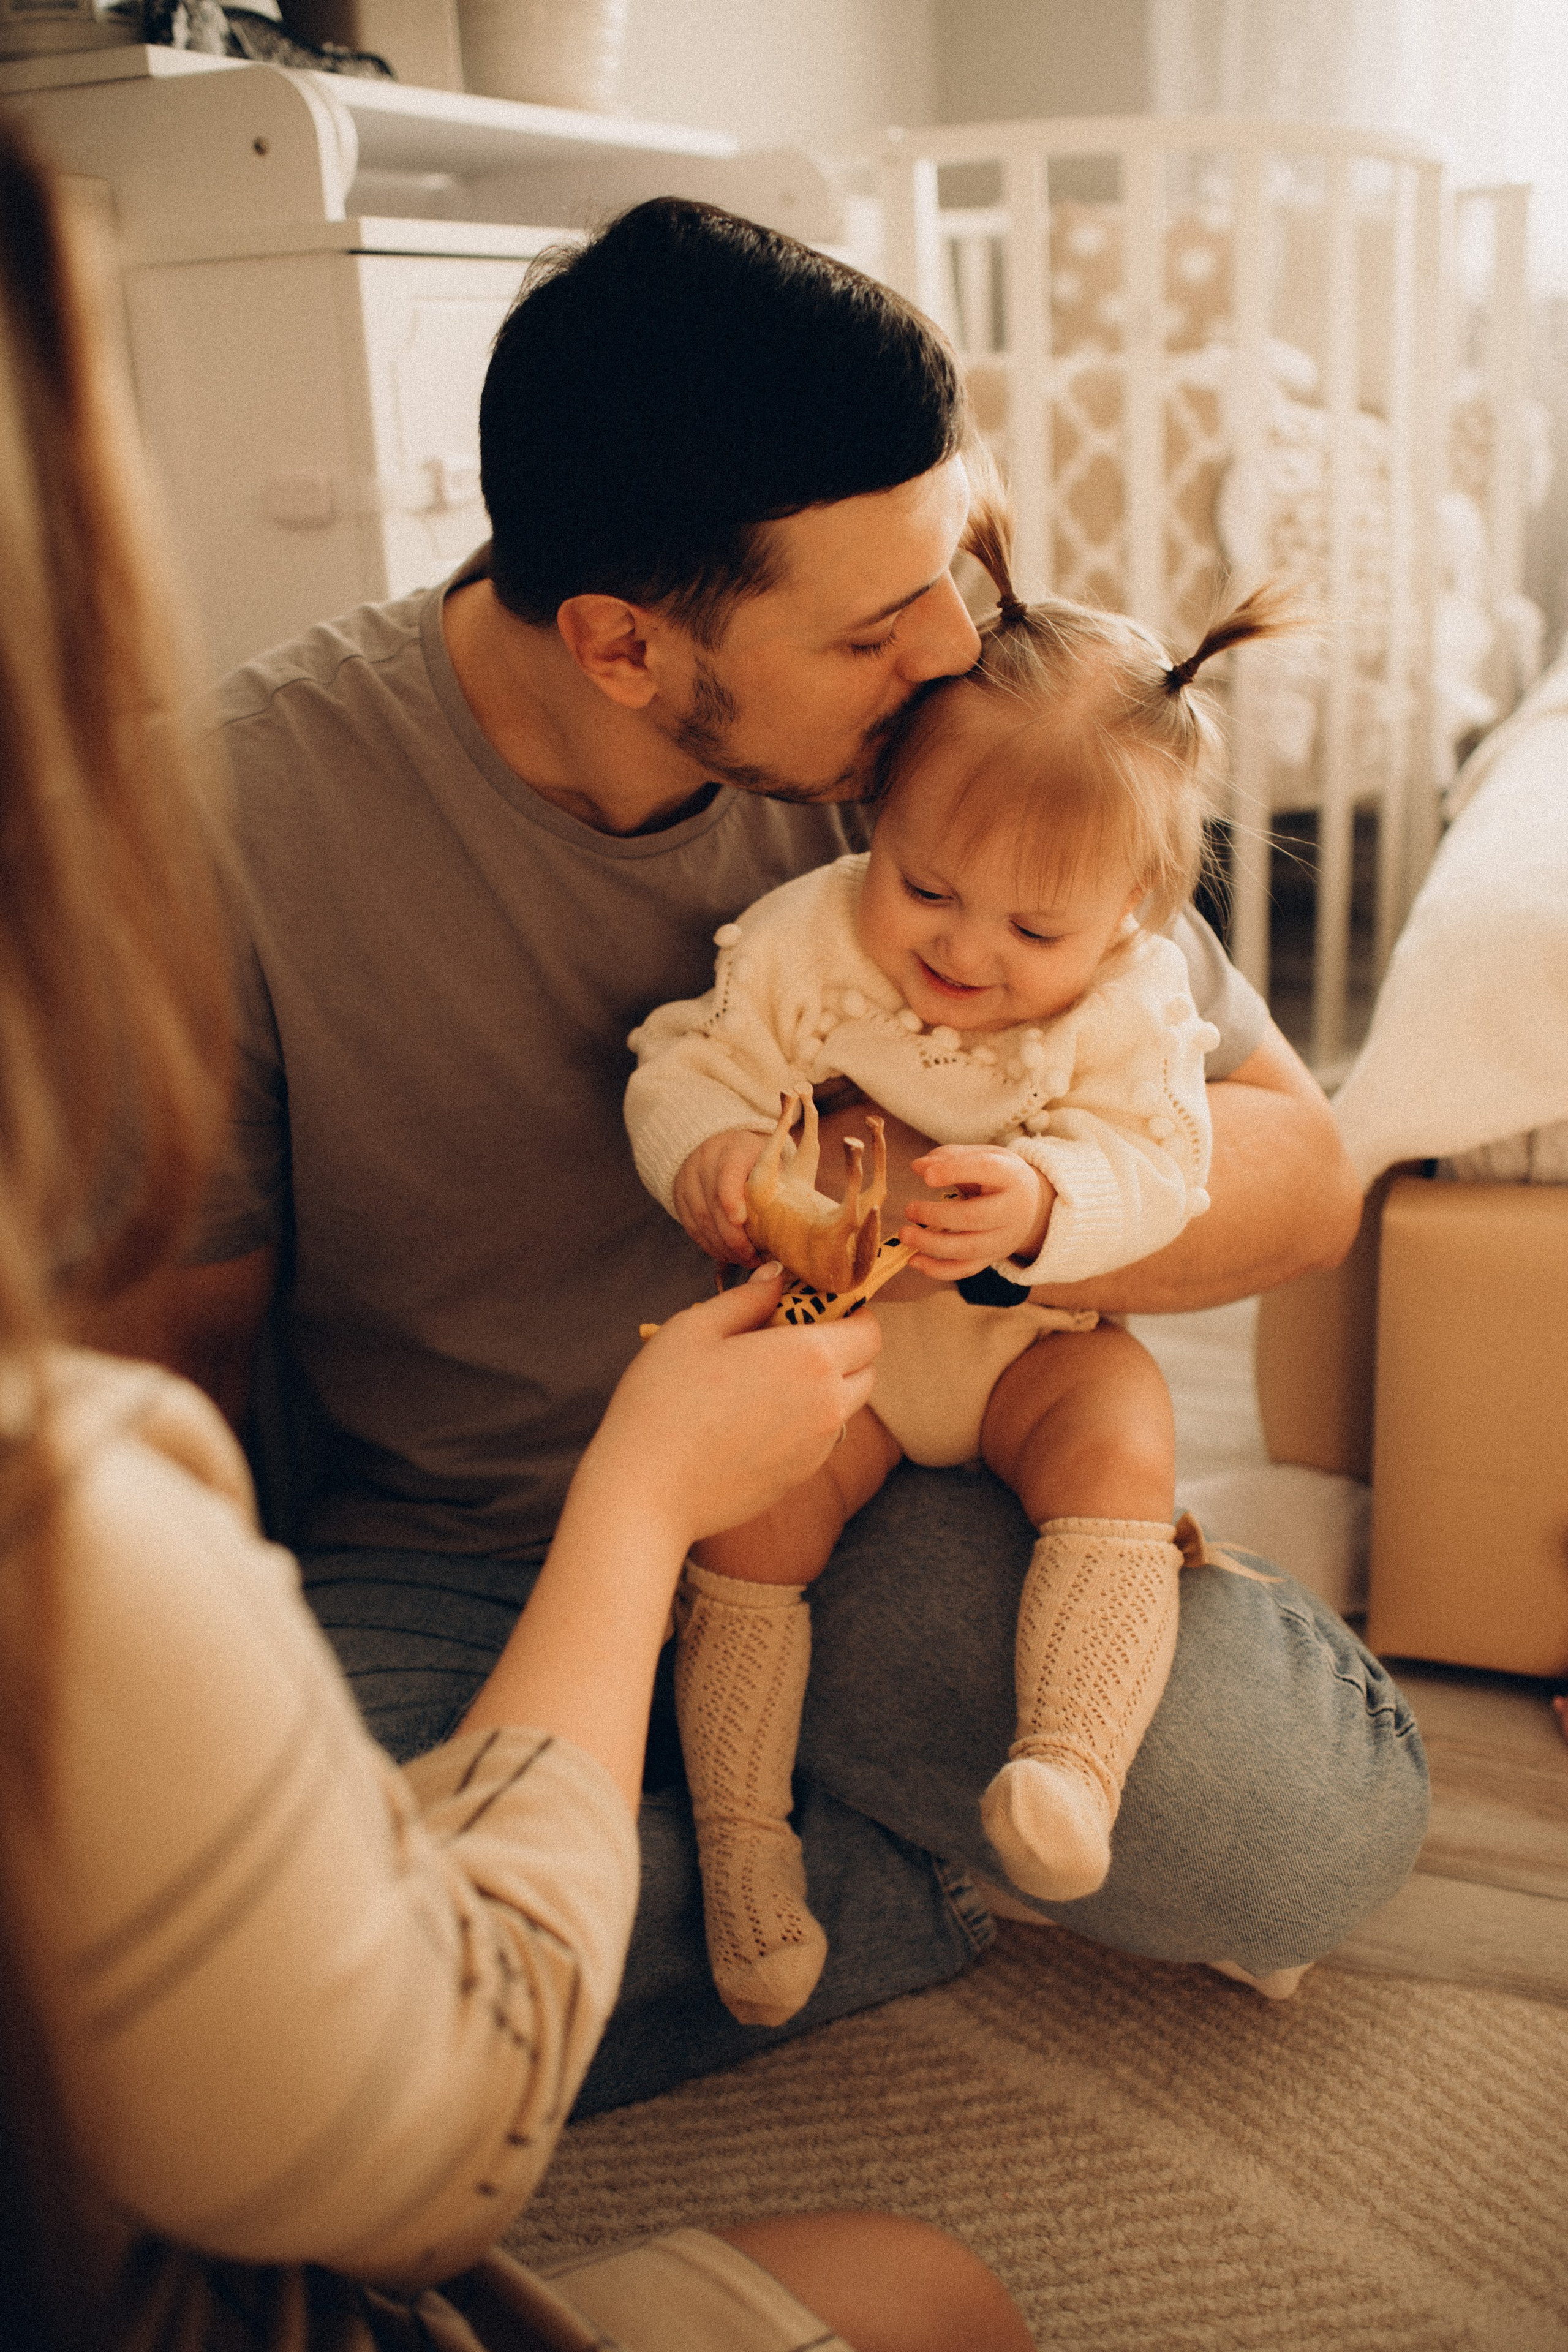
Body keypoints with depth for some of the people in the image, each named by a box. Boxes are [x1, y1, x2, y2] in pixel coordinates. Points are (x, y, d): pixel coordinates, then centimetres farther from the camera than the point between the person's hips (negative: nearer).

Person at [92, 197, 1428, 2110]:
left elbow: (1303, 1172, -7)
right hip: (447, 1572, 0)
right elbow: (179, 1334, -4)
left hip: (884, 1510, 1)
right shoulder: (243, 818, -16)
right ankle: (915, 1868, -7)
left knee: (1322, 1830, -23)